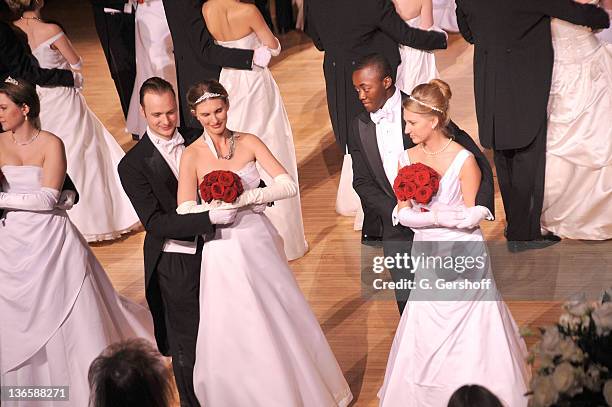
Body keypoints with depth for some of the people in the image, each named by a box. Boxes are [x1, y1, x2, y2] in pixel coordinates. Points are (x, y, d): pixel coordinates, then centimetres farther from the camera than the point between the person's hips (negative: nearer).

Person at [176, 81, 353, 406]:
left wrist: (246, 198, -21)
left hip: (260, 242, 2)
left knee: (282, 321, 12)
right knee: (235, 334, 4)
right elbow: (185, 213, -14)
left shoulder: (249, 143, -1)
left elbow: (288, 185, -9)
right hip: (223, 250, -2)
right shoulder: (192, 155, -8)